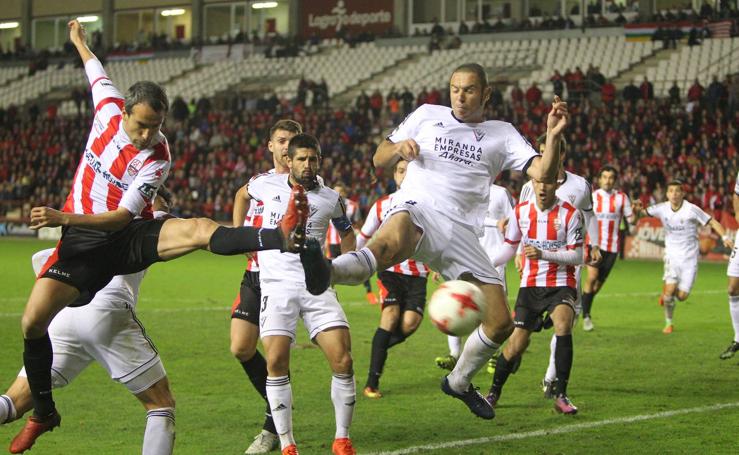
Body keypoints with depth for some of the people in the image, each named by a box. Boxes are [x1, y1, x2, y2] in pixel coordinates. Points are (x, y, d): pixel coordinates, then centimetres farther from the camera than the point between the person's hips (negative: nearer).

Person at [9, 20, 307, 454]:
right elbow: (98, 73, 21)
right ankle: (43, 413, 4)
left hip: (129, 237, -2)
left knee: (199, 229, -34)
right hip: (84, 241, 2)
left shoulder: (156, 159, -15)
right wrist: (80, 42, 38)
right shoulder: (109, 109, -5)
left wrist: (62, 218, -31)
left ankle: (281, 236, -47)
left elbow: (121, 217, -20)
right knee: (33, 320, -15)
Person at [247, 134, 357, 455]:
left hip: (316, 285, 1)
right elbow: (243, 194, 27)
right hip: (277, 284, -1)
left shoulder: (330, 200, 5)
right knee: (276, 362, -16)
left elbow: (347, 233, 25)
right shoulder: (267, 185, 3)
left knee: (343, 360, -11)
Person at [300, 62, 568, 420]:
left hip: (461, 231, 3)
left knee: (500, 324, 1)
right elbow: (379, 160, 19)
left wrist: (553, 136, -12)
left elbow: (543, 173, 6)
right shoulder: (427, 115, 18)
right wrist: (398, 148, -4)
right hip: (415, 210, -3)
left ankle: (459, 382, 27)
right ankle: (326, 273, -74)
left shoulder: (502, 134, 18)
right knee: (393, 241, -43)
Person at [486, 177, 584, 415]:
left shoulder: (569, 214, -9)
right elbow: (509, 247, 13)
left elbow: (576, 256, -10)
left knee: (563, 324, -30)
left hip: (561, 284, -2)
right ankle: (494, 392, 20)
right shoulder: (521, 211, 1)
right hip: (530, 285, 2)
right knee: (517, 342, -4)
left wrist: (543, 254, -24)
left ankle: (560, 395, -23)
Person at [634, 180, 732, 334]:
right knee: (670, 288, -17)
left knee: (682, 296, -5)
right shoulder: (662, 208, -4)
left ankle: (667, 292, 32)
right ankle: (668, 323, 5)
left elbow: (712, 222, -10)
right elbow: (642, 213, 6)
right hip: (672, 254, 1)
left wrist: (725, 237, -24)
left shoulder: (691, 209, -13)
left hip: (690, 257, -1)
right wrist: (637, 210, -18)